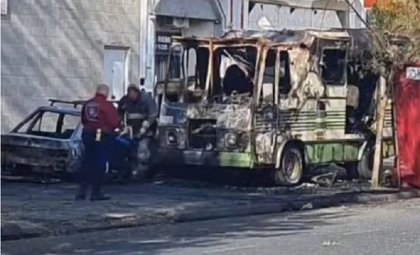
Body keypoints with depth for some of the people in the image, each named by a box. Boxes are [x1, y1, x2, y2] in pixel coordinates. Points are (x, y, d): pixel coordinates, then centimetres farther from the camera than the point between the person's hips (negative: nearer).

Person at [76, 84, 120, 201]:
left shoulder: (87, 104, 7)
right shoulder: (107, 105, -13)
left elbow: (83, 120, 14)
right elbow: (115, 122, -14)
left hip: (88, 135, 6)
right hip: (102, 137, -6)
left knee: (87, 163, 14)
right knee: (100, 165, 0)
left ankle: (82, 190, 12)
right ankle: (96, 192, 2)